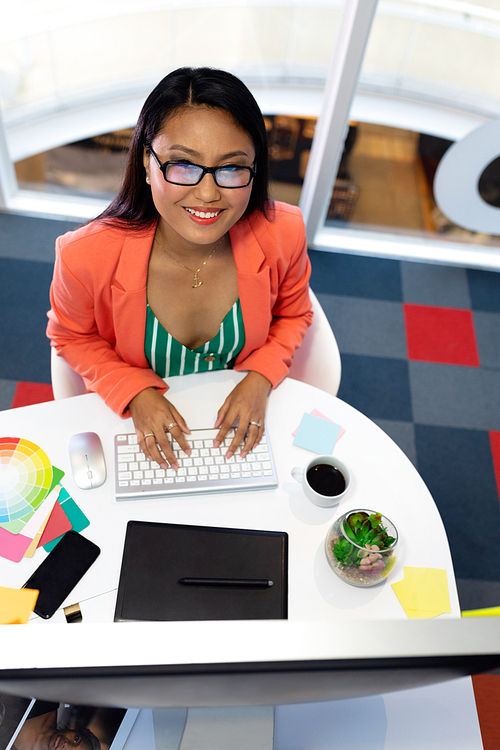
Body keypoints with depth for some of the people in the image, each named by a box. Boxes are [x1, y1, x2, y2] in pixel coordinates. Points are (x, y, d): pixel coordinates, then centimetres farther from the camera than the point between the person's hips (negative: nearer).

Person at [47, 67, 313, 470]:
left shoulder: (283, 235, -22)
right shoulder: (87, 256, -27)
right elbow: (72, 336, -5)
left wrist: (260, 379, -17)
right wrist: (135, 392, -18)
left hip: (239, 417, 1)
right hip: (135, 416, 0)